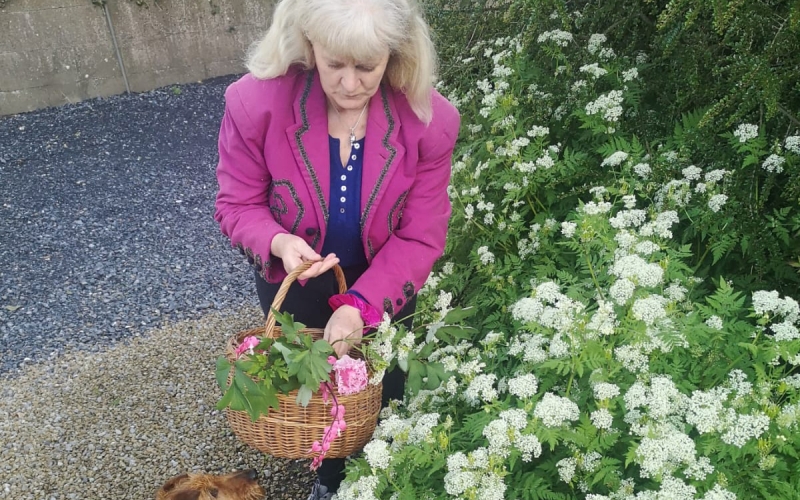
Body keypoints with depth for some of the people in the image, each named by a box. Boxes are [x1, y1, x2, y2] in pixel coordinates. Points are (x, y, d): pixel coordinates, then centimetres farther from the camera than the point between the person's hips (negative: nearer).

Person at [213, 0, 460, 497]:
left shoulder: (430, 120, -27)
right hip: (294, 284, 1)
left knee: (381, 397, 24)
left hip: (382, 289, 0)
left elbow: (420, 238, -22)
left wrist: (360, 305, -33)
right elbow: (238, 204, -15)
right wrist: (278, 242, -38)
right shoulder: (255, 102, -28)